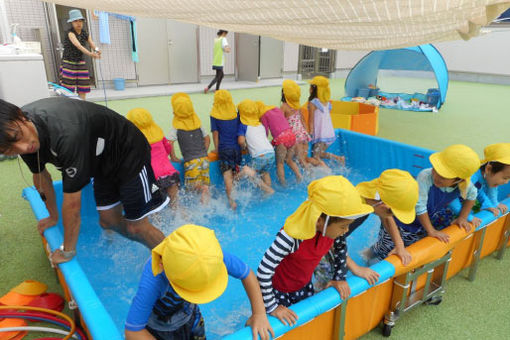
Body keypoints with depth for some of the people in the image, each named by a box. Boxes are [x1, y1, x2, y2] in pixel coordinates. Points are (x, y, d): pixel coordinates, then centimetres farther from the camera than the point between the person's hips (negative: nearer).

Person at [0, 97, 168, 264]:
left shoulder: (66, 134, -41)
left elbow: (72, 203, -31)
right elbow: (41, 175, 6)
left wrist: (67, 252, -17)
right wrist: (53, 216, 18)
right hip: (103, 164, 8)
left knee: (136, 226, -5)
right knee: (108, 220, 12)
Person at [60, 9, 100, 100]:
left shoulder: (85, 34, 4)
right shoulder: (70, 33, -13)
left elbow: (92, 45, -5)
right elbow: (78, 45, -29)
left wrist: (96, 50, -30)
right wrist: (90, 53, -44)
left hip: (80, 64, 5)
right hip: (68, 63, -5)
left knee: (83, 90, 2)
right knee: (68, 90, -6)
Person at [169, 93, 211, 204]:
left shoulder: (176, 127, -3)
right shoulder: (198, 123, 10)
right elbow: (207, 139, 15)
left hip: (191, 161, -4)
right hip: (204, 158, 4)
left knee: (193, 185, 5)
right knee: (205, 183, 14)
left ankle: (202, 188, -25)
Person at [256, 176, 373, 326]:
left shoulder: (331, 227, -20)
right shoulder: (292, 236, -39)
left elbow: (341, 247, 4)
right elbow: (263, 272, -34)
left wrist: (339, 278, 7)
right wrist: (272, 308, -24)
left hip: (305, 285, 6)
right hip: (279, 291, -5)